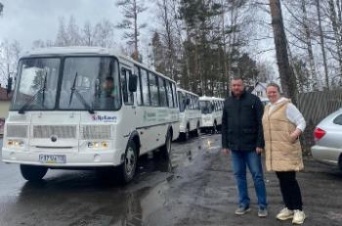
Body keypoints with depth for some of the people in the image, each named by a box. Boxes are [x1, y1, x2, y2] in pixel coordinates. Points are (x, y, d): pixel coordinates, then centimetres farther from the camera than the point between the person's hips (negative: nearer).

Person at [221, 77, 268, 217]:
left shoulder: (253, 99, -4)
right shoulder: (227, 102, 10)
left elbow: (261, 123, -7)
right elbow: (224, 125, 13)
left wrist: (260, 143, -13)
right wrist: (225, 145, 8)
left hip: (251, 145, -4)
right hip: (235, 146, 4)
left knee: (257, 175, 2)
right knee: (239, 175, 10)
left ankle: (262, 206, 13)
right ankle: (244, 204, 21)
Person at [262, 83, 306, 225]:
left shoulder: (287, 106, -5)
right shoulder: (267, 108, 16)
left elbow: (302, 122, -7)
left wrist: (296, 133, -26)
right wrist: (264, 144, 14)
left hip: (287, 149, -7)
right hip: (274, 150, 7)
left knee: (290, 179, -7)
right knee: (282, 180, 10)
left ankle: (298, 210, 4)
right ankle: (289, 208, 20)